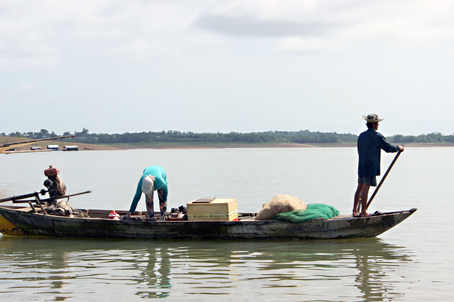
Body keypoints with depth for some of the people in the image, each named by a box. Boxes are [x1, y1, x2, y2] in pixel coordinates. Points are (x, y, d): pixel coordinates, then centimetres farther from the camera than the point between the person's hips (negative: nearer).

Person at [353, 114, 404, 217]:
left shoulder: (361, 135, 12)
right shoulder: (377, 136, -10)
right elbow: (388, 147, -8)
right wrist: (399, 148, 9)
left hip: (361, 166, 7)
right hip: (371, 167, -7)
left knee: (360, 187, 12)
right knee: (366, 188, -5)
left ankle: (355, 211, 14)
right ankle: (363, 212, -2)